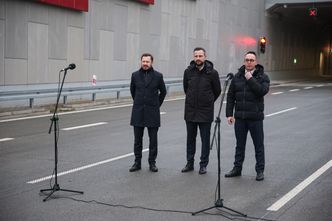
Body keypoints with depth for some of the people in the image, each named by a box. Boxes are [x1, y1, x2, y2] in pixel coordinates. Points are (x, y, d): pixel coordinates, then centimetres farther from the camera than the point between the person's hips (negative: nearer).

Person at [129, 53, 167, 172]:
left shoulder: (158, 76, -2)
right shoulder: (135, 75, 3)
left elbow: (163, 92, 11)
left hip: (152, 113, -1)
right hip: (138, 113, 1)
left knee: (153, 140, 4)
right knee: (137, 140, 6)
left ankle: (152, 163, 14)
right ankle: (137, 162, 15)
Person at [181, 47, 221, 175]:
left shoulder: (212, 73, -7)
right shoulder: (188, 71, 0)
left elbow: (217, 91, 5)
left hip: (206, 112, -3)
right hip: (190, 111, 3)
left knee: (205, 139, 4)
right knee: (190, 139, 11)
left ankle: (203, 165, 14)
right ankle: (190, 163, 21)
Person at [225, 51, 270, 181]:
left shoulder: (262, 77, -2)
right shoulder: (238, 77, 7)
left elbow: (262, 91, -21)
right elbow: (230, 96, 8)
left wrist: (251, 79, -19)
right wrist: (229, 114, 2)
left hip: (255, 117, -3)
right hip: (239, 117, 3)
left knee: (259, 145, 5)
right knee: (240, 145, 13)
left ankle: (260, 170, 14)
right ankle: (237, 168, 23)